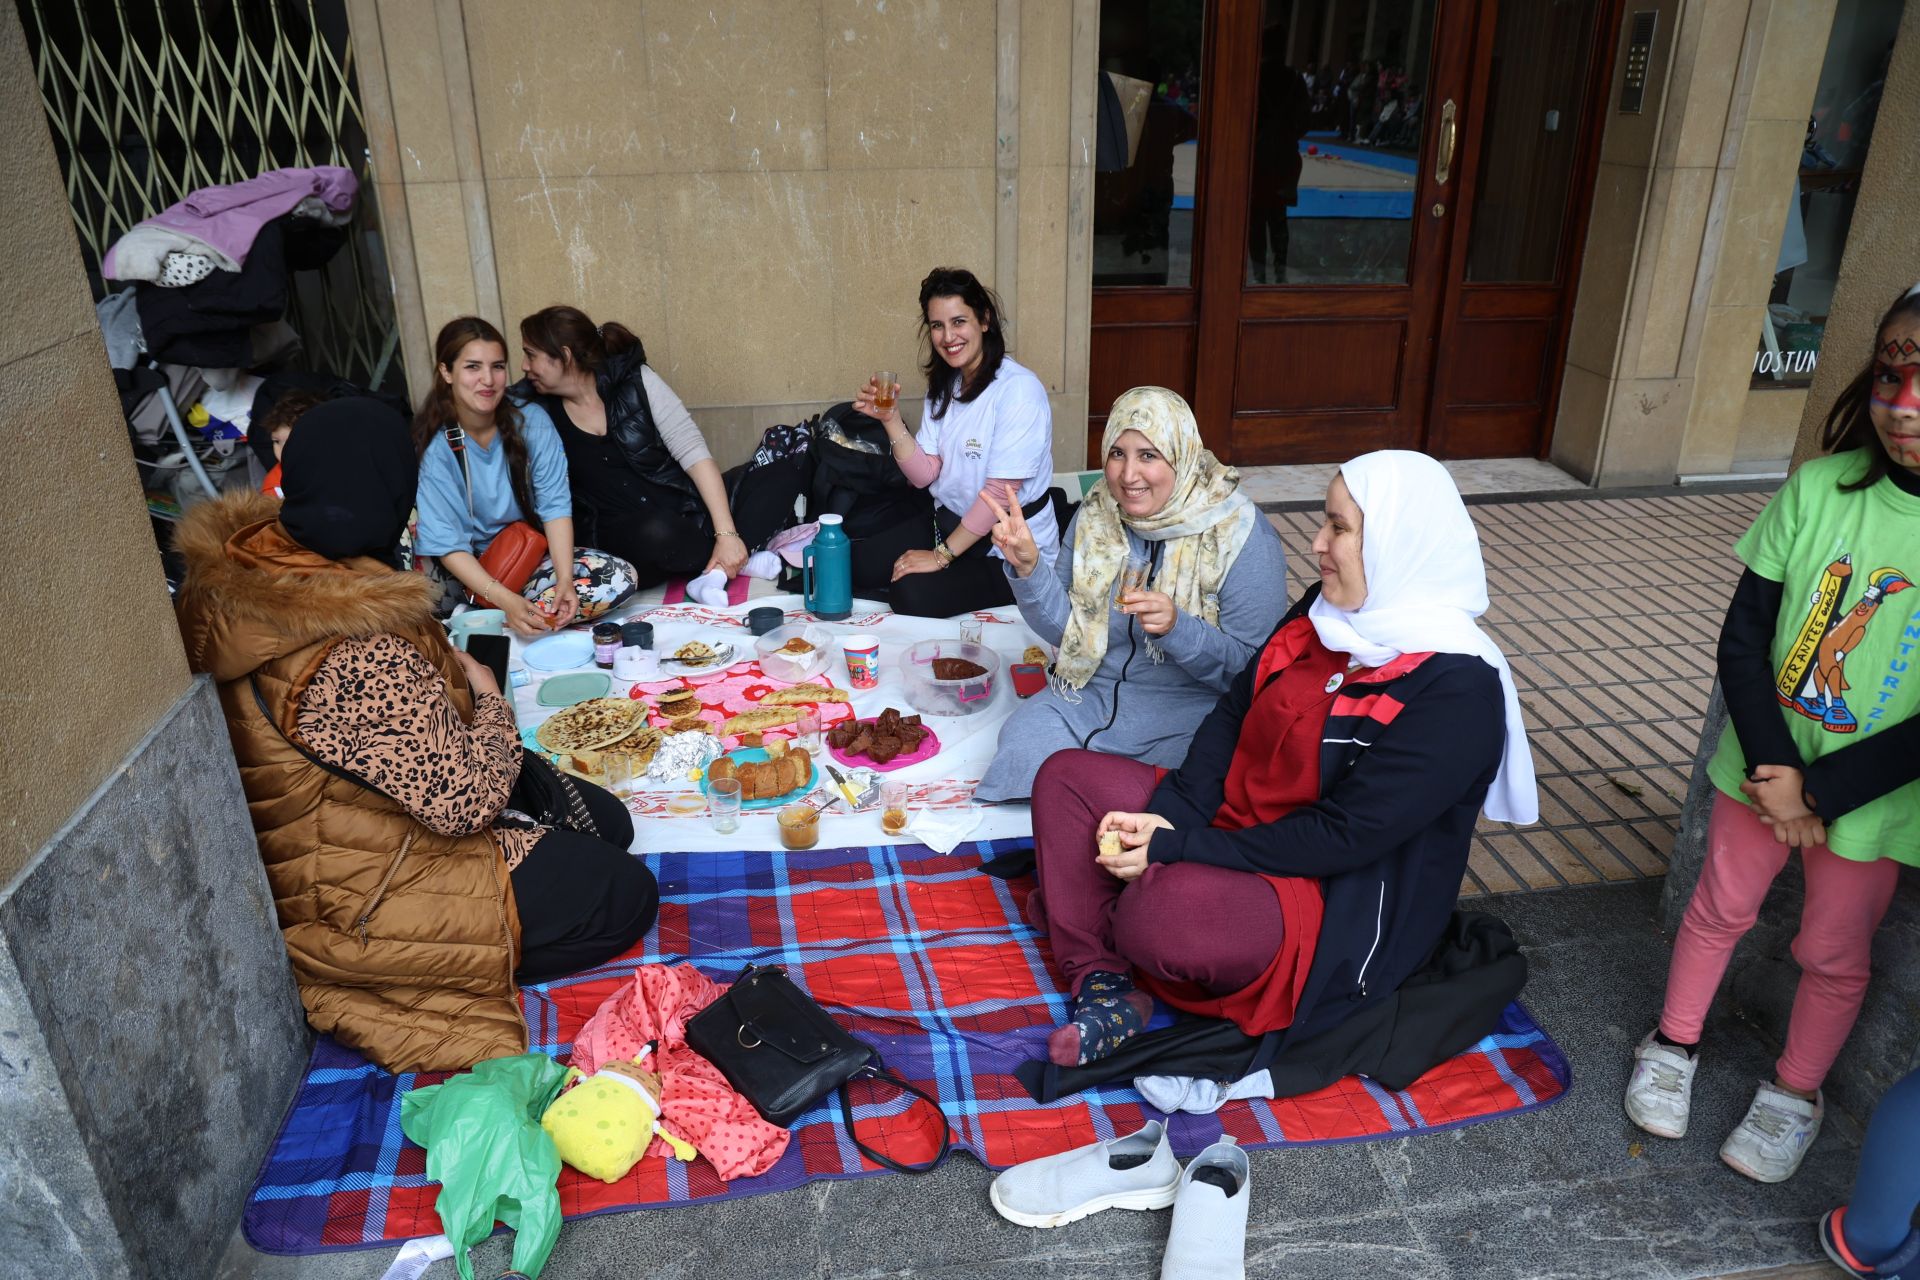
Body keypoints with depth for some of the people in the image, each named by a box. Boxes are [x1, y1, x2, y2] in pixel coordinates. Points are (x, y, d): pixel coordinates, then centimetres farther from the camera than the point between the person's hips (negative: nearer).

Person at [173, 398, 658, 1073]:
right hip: (360, 900, -9)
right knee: (626, 892, -2)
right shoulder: (361, 661, -37)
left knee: (604, 818, 11)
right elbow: (465, 801, -26)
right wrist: (487, 699, -9)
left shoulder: (227, 575, -9)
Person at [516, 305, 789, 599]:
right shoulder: (537, 410, 0)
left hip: (687, 512, 1)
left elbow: (694, 453, -12)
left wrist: (727, 534, -20)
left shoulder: (637, 381, -6)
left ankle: (716, 571, -26)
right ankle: (739, 561, -11)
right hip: (621, 539, 0)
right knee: (658, 533, -37)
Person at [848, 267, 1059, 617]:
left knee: (913, 594, -26)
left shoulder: (1018, 390, -20)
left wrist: (942, 555, -20)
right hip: (948, 522, 7)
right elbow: (925, 474, -1)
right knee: (854, 564, -7)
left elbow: (1001, 491, -22)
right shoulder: (943, 385, 6)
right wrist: (890, 418, -15)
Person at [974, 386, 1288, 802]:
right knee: (1022, 743, -23)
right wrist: (1027, 568, -14)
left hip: (1189, 707, -4)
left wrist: (1177, 628, -32)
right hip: (1092, 693, 5)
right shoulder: (1096, 514, 3)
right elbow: (1064, 629, 4)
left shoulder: (1243, 535, -13)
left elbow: (1251, 667, -15)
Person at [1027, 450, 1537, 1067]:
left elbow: (1344, 835, -25)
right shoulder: (1325, 612, 1)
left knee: (1162, 911, -35)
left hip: (1342, 905, -8)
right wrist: (1171, 815, -13)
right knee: (1066, 777, -1)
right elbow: (1233, 714, 3)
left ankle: (1089, 910, 3)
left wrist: (1177, 850, -23)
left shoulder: (1457, 690, -23)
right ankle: (1103, 988, -13)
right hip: (1233, 820, 8)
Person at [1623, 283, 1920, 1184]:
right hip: (1763, 766, 2)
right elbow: (1744, 635, -9)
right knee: (1720, 909, 19)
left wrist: (1820, 789, -19)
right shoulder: (1821, 489, -13)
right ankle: (1674, 1045, 41)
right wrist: (1776, 771, -16)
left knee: (1833, 952, 18)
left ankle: (1795, 1092, 41)